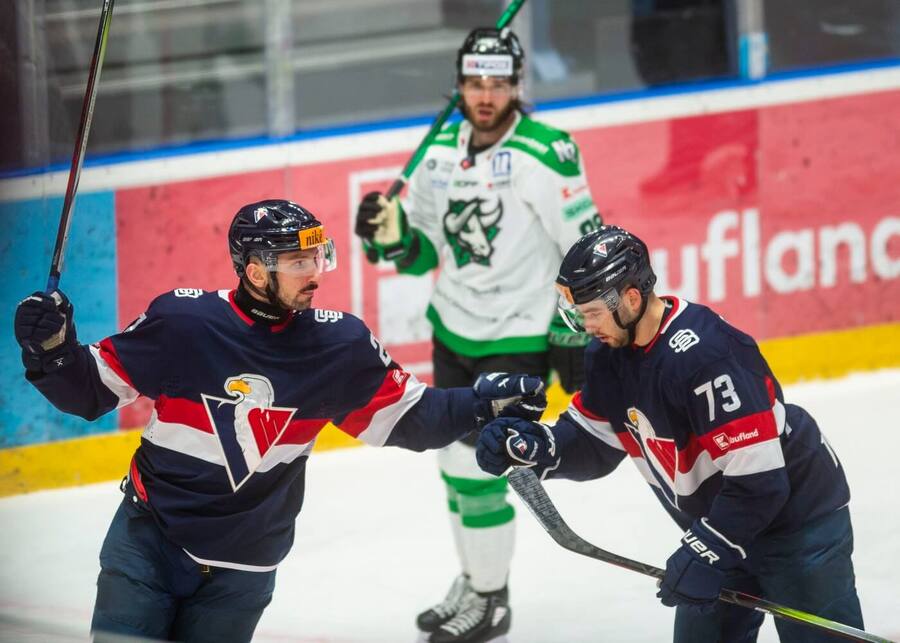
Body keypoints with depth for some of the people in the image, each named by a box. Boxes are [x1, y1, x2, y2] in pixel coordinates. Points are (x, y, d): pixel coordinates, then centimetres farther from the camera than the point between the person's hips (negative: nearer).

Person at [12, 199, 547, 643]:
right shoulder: (181, 321, -13)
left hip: (242, 572, 2)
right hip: (150, 539, -2)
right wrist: (53, 350, -22)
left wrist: (484, 402, -6)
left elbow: (405, 418, 5)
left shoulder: (340, 345, -5)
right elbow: (90, 389, -5)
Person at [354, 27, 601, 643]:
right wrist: (391, 232, -9)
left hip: (517, 339, -7)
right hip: (454, 331, 7)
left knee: (476, 465, -9)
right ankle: (475, 582, 35)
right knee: (457, 462, 16)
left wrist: (576, 334, -14)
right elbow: (425, 250, 12)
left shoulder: (545, 154, -17)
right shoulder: (442, 153, 3)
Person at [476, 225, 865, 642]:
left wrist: (704, 552, -25)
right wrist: (530, 447, -15)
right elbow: (592, 444, 4)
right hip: (722, 526, 9)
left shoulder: (704, 355, -31)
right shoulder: (611, 352, -3)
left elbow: (757, 480, -31)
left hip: (798, 515, -9)